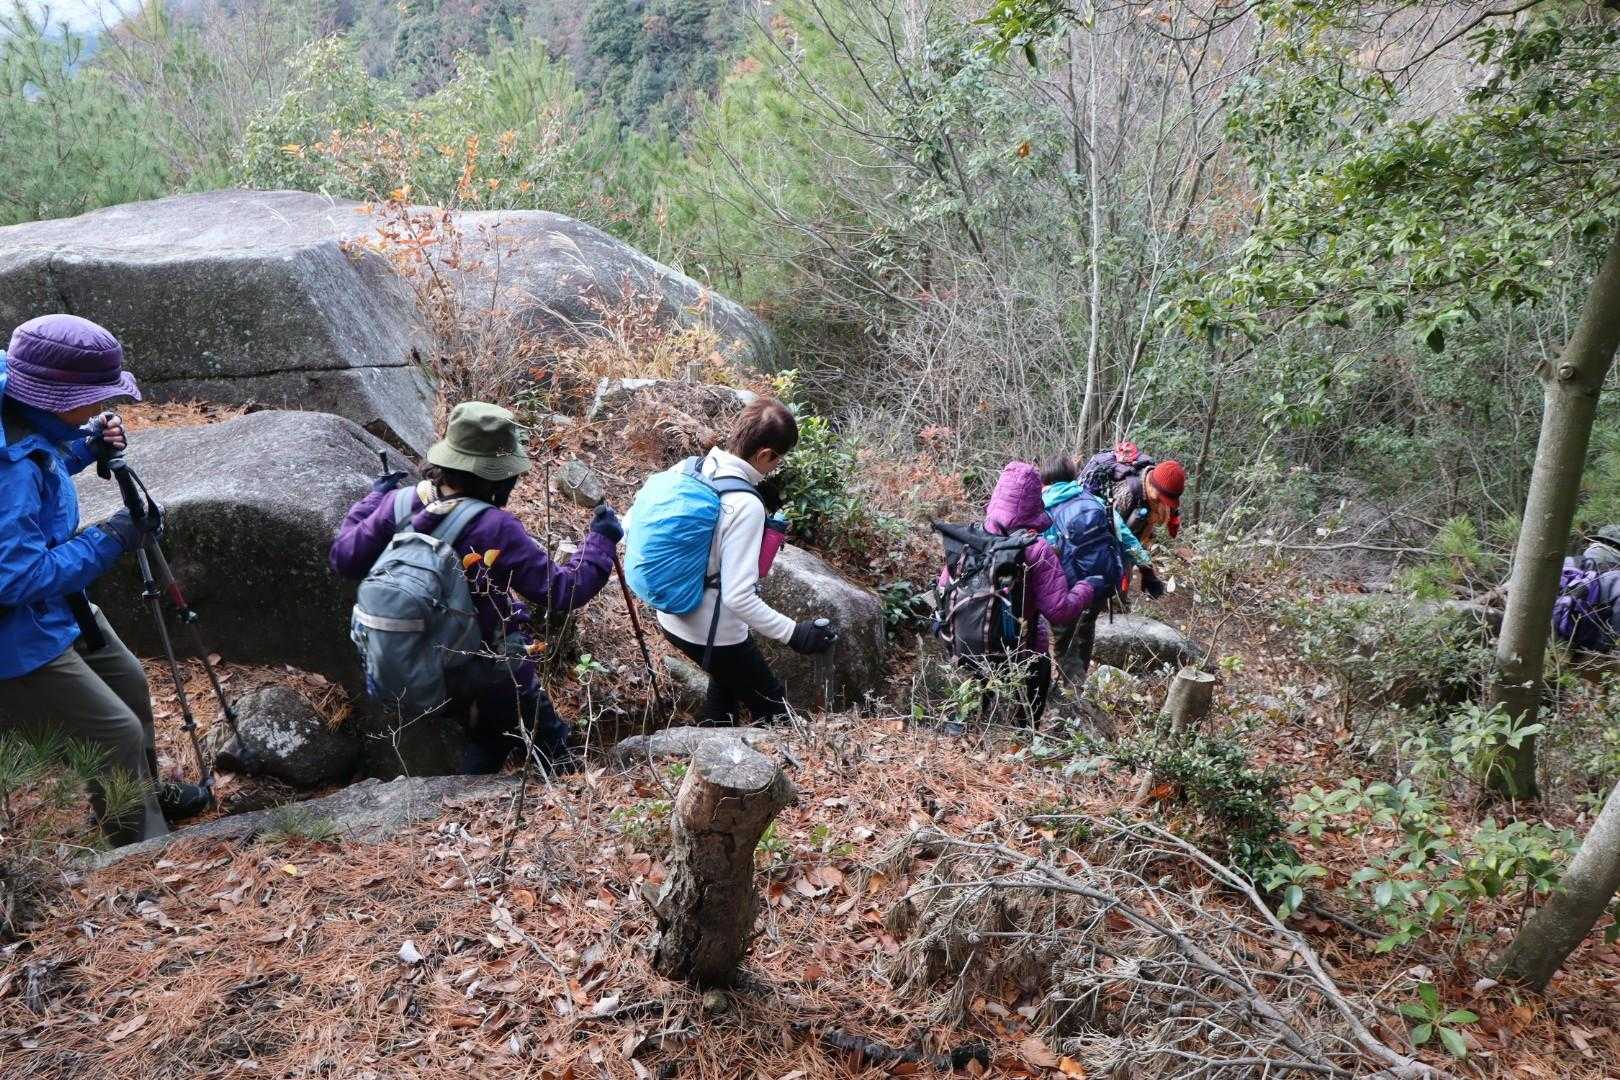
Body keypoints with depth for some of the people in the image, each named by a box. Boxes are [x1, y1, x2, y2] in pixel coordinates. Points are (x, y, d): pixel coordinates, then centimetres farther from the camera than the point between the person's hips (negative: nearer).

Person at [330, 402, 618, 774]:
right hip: (493, 682, -6)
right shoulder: (495, 528, -26)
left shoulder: (399, 503, -13)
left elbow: (344, 558, 0)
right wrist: (599, 540, -9)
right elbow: (562, 592, -22)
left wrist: (374, 499, 12)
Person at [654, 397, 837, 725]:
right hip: (713, 633, -8)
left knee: (728, 679, 35)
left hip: (672, 618, 8)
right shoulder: (745, 505, -30)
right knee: (771, 706, 17)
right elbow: (738, 597, -31)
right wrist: (794, 634, -23)